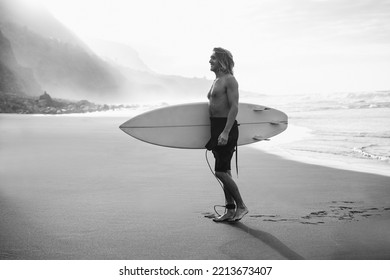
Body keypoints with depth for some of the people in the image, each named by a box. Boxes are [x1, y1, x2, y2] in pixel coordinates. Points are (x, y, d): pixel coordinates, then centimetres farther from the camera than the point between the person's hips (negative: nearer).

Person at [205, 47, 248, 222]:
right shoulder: (216, 81, 18)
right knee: (224, 172, 11)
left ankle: (241, 206, 2)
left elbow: (234, 108, -19)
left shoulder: (229, 80, -11)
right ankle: (230, 210, 18)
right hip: (216, 129, 10)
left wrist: (226, 132, -26)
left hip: (226, 128, -10)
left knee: (221, 172, -11)